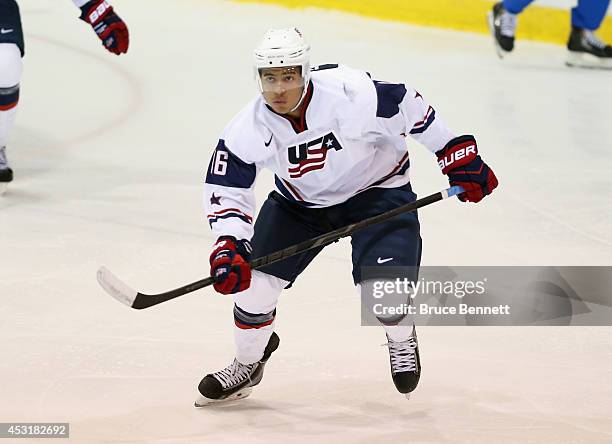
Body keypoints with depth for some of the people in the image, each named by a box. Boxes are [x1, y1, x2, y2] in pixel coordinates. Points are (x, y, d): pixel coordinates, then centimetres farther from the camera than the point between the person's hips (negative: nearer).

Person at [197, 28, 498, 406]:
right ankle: (247, 366, 21)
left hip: (376, 188, -3)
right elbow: (224, 190, -14)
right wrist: (228, 247, -29)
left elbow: (409, 109, -17)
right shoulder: (248, 131, -23)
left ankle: (402, 340, 16)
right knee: (253, 280, -7)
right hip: (299, 201, 3)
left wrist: (460, 156, -11)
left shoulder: (353, 94, -32)